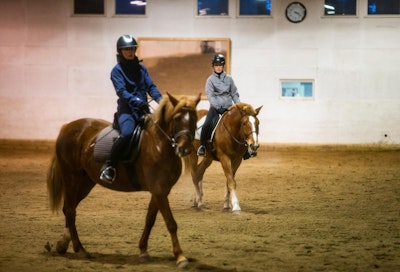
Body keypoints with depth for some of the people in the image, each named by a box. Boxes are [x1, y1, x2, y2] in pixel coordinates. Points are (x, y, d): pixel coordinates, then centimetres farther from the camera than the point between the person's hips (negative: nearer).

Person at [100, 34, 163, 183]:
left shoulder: (141, 68, 15)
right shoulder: (117, 70, 0)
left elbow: (150, 87, 9)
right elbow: (121, 91, -13)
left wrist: (159, 98, -12)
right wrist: (136, 101, -29)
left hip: (143, 109, 6)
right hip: (126, 109, -6)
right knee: (127, 133, -33)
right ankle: (109, 166, -23)